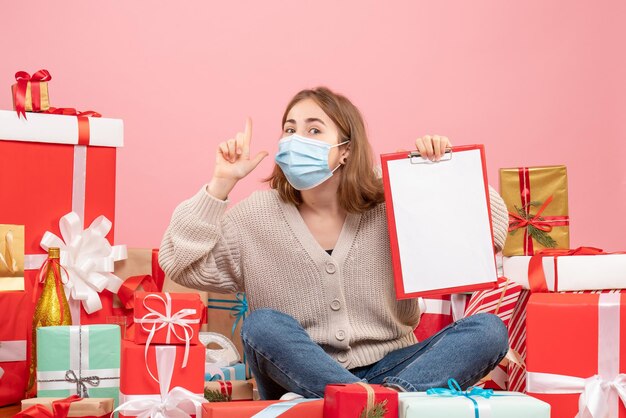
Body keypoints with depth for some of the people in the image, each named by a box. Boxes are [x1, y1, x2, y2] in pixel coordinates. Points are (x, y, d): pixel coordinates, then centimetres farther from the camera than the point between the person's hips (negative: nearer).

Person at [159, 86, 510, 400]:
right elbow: (180, 263, -4)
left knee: (488, 330, -20)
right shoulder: (257, 216, 2)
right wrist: (221, 184, -8)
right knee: (263, 325, -31)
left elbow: (492, 233, 3)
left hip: (386, 368, 1)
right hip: (301, 378, 0)